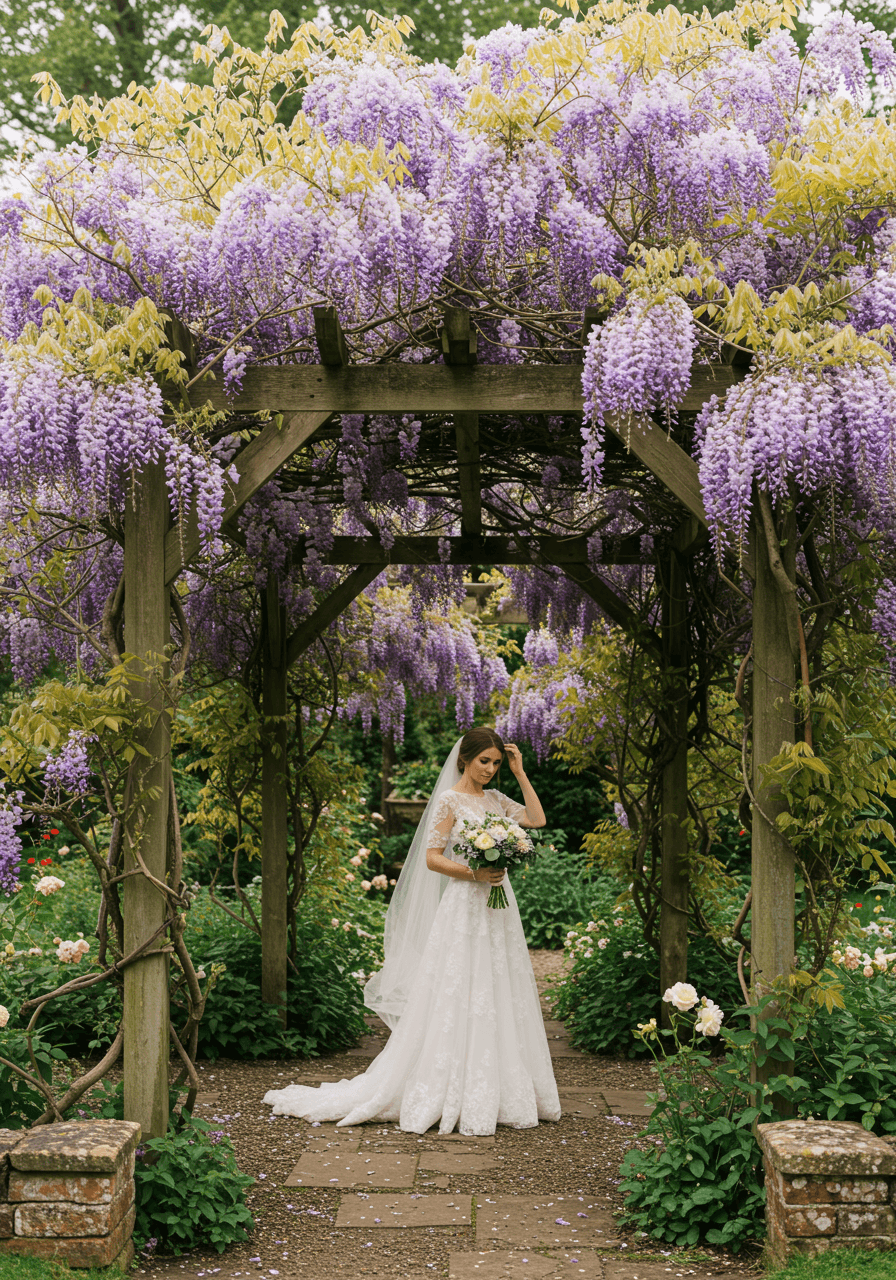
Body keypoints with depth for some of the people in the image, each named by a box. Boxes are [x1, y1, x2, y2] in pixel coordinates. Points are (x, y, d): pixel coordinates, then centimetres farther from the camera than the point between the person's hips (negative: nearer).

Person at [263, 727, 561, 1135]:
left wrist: (520, 774, 6)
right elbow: (432, 858, -10)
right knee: (459, 1002, -6)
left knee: (497, 1000, 8)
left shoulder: (495, 799, 13)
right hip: (464, 907, -7)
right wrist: (474, 873, -20)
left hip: (498, 909, 7)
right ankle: (451, 1098, 0)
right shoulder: (449, 800, -7)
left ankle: (494, 1093, 15)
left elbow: (537, 819, 7)